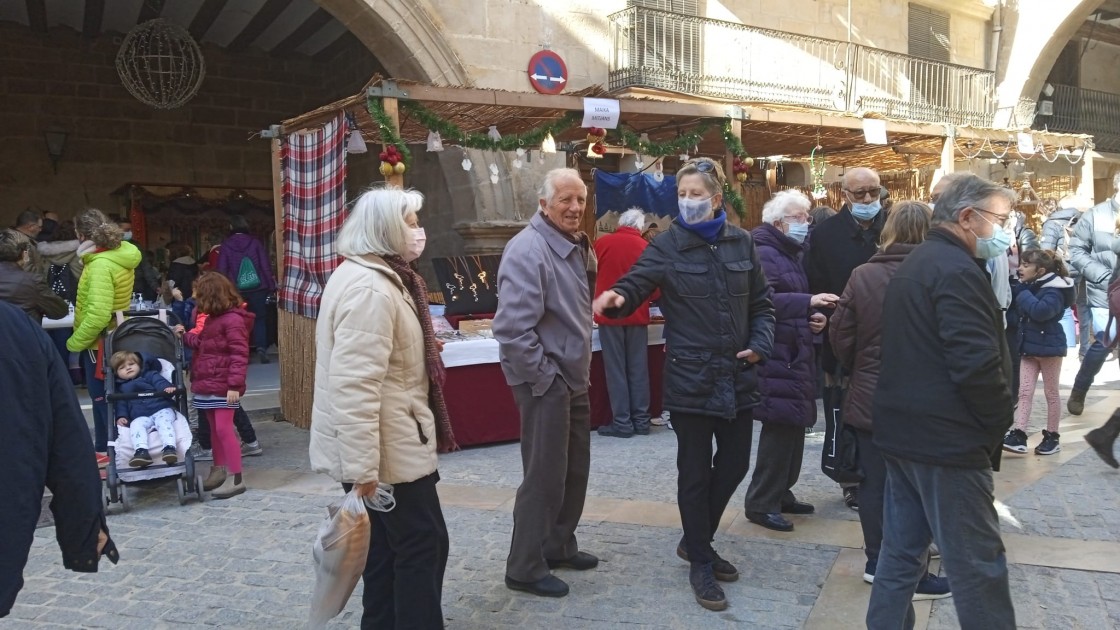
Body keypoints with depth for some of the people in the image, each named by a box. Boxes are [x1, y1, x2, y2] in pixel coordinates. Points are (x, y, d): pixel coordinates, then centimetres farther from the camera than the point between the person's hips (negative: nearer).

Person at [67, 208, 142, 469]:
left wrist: (75, 342, -18)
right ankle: (103, 449, 32)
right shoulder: (121, 253, 1)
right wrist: (86, 257, 2)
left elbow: (98, 315, -31)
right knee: (102, 397, 20)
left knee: (103, 400, 4)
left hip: (100, 342, -9)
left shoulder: (101, 266, -26)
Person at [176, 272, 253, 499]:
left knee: (224, 429, -10)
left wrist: (235, 385, -24)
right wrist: (185, 335, 23)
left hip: (223, 387, -10)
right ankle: (219, 471, 25)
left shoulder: (233, 319, -15)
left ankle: (235, 478, -6)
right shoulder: (213, 318, 16)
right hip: (208, 385, 10)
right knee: (215, 430, 15)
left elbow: (239, 355, -21)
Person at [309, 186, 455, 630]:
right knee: (423, 545, 0)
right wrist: (362, 466, -28)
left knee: (387, 548, 18)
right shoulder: (370, 288, -22)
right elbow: (355, 385, -29)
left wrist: (418, 350, 24)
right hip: (386, 450, -11)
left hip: (384, 443, 11)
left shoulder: (373, 276, 14)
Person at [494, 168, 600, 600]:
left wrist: (580, 369, 14)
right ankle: (525, 568, 14)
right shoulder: (528, 250, -20)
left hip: (574, 378, 9)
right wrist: (544, 376, -20)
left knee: (575, 469, 18)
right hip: (545, 382, -9)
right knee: (545, 476, -1)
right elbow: (513, 326, -27)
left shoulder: (577, 247, 10)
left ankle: (559, 547, 36)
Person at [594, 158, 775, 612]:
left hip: (738, 376, 5)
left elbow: (762, 304, 11)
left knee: (734, 465, 14)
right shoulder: (667, 247, -6)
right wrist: (617, 297, -41)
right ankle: (700, 564, 22)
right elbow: (635, 285, -18)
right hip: (690, 378, -4)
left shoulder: (742, 242, 5)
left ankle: (695, 542, 35)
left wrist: (760, 346, -4)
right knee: (695, 471, 5)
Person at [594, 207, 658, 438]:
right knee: (638, 369, 9)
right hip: (637, 315, 1)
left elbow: (591, 275, 10)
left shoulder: (602, 243, -2)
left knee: (615, 369, 3)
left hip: (609, 314, -1)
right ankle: (641, 420, 13)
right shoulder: (646, 247, -2)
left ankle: (622, 422, 3)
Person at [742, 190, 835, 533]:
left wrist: (814, 315, 5)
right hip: (776, 357, -10)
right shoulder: (764, 254, -12)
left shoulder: (793, 254, 19)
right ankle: (761, 503, -1)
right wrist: (808, 302, -35)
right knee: (781, 427, -10)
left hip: (795, 354, 10)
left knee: (793, 426, 13)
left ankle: (781, 493, 25)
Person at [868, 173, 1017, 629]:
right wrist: (1001, 418, -8)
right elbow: (977, 363, -24)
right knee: (978, 564, -1)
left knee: (901, 551, 16)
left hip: (902, 432, 10)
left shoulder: (916, 264, 16)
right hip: (948, 438, -10)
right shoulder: (957, 270, -16)